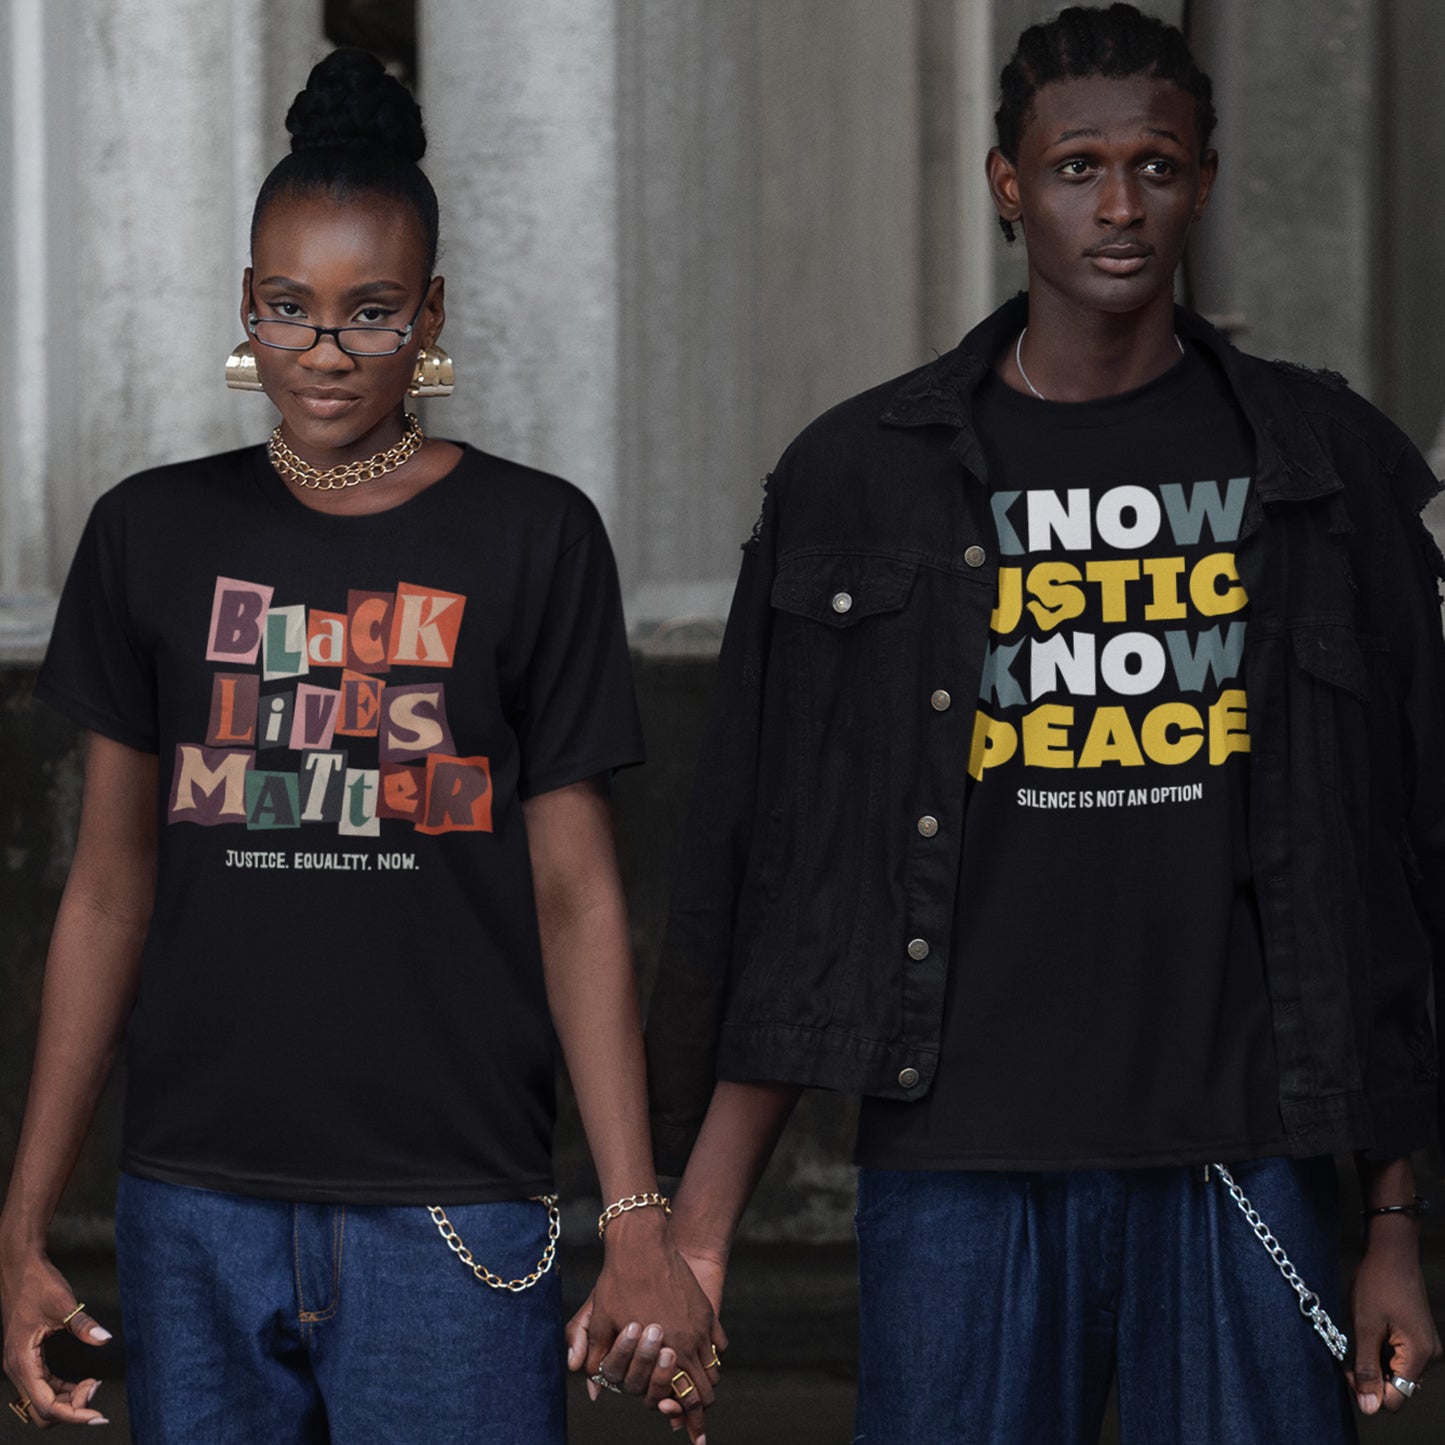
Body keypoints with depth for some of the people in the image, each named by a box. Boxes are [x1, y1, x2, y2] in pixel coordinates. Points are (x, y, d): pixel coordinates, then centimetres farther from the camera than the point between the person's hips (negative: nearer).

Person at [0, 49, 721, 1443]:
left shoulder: (532, 539, 1)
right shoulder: (156, 534, 8)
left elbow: (576, 897, 0)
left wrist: (637, 1226, -6)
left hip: (449, 1215, -2)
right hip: (195, 1212, 2)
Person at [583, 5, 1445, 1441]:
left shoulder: (1329, 470, 8)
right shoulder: (860, 477, 6)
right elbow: (758, 901, 4)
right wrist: (693, 1237, -2)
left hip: (1245, 1164, 1)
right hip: (962, 1168, 0)